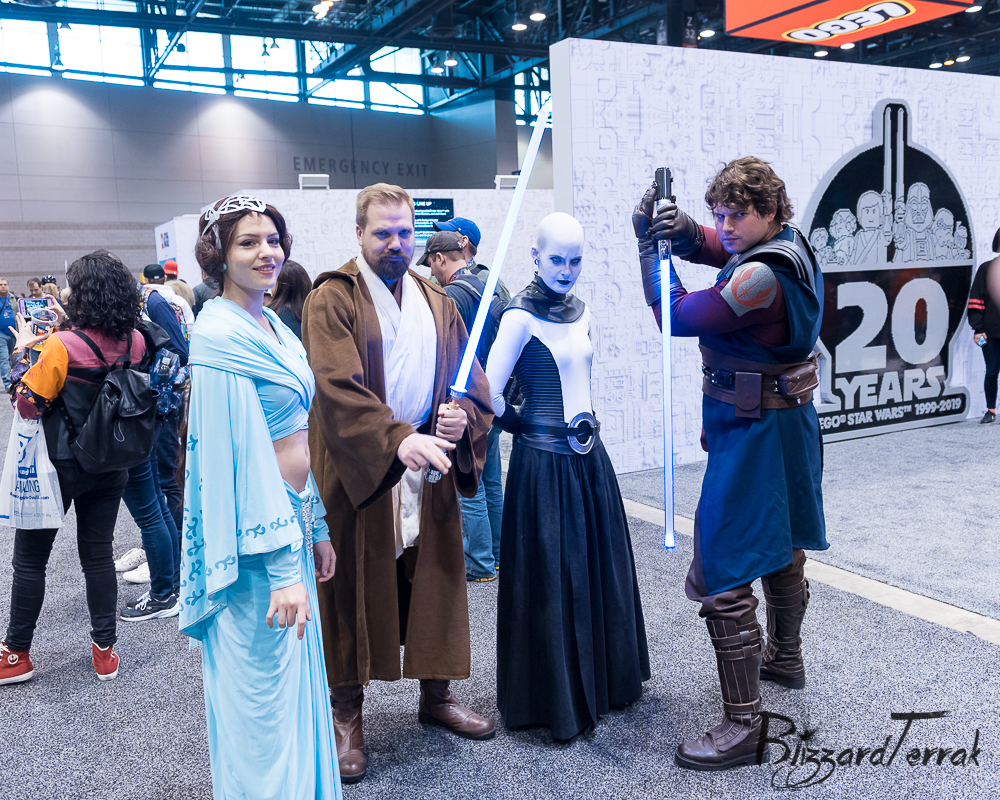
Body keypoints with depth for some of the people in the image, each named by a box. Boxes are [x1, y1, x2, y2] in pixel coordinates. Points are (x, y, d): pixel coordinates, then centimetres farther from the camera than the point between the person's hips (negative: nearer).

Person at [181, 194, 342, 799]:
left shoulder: (275, 327, 10)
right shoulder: (220, 336, -17)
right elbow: (240, 456, -21)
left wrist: (316, 528, 15)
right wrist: (282, 567, -23)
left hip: (292, 517, 9)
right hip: (257, 533, -9)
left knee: (297, 677, 21)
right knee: (263, 690, 6)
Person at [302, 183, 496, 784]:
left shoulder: (436, 301, 12)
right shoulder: (332, 300, -6)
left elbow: (471, 378, 9)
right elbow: (339, 389, -20)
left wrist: (463, 415, -14)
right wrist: (398, 440, -33)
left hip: (429, 468, 5)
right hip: (356, 470, -5)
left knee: (434, 580, 12)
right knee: (355, 588, 5)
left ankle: (437, 694, 31)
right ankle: (348, 715, 21)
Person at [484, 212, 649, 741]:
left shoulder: (581, 312, 9)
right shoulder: (520, 316, -14)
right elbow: (487, 393, -18)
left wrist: (584, 425, 15)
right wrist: (521, 425, -4)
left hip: (588, 457, 7)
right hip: (544, 462, -7)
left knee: (600, 570, 16)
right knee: (551, 578, 2)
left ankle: (603, 679, 35)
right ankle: (553, 698, 19)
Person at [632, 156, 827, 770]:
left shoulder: (762, 275, -25)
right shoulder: (788, 241, 5)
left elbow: (676, 317, -16)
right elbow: (713, 248, 16)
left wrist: (650, 247, -8)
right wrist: (684, 231, -7)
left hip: (754, 435, -11)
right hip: (789, 418, 11)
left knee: (721, 577, -9)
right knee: (780, 549, 26)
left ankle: (743, 724, -3)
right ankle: (785, 658, 48)